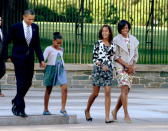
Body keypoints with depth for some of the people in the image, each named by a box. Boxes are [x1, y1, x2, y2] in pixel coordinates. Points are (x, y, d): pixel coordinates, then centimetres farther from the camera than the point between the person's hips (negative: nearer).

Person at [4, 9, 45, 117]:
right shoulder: (16, 27, -8)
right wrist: (6, 56, -3)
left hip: (30, 59, 5)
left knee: (28, 83, 8)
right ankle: (20, 109, -2)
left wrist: (41, 59, 3)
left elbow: (37, 45, 9)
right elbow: (7, 42, -1)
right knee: (21, 83, -7)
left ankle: (16, 103, 27)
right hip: (19, 59, -5)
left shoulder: (35, 27, 5)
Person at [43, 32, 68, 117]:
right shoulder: (49, 49, -5)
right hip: (51, 68, -5)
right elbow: (44, 58, -12)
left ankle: (63, 108, -9)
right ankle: (45, 109, 16)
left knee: (64, 88, -12)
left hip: (60, 69, 5)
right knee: (49, 89, 6)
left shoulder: (61, 50, 13)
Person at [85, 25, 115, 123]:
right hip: (98, 70, -3)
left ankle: (107, 117, -8)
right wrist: (102, 65, -18)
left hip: (109, 70, 3)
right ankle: (87, 110, 30)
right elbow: (94, 58, -5)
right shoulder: (98, 43, -1)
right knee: (95, 93, 4)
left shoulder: (112, 44, 9)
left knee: (108, 93, -6)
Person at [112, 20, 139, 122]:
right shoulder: (116, 40, -2)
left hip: (130, 68, 5)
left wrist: (132, 66, -3)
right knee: (124, 88, -18)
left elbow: (136, 55, 13)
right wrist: (127, 65, -13)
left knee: (126, 91, 4)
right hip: (120, 67, -5)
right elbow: (116, 57, -5)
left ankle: (115, 111, 23)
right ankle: (126, 115, -21)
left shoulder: (133, 40, 11)